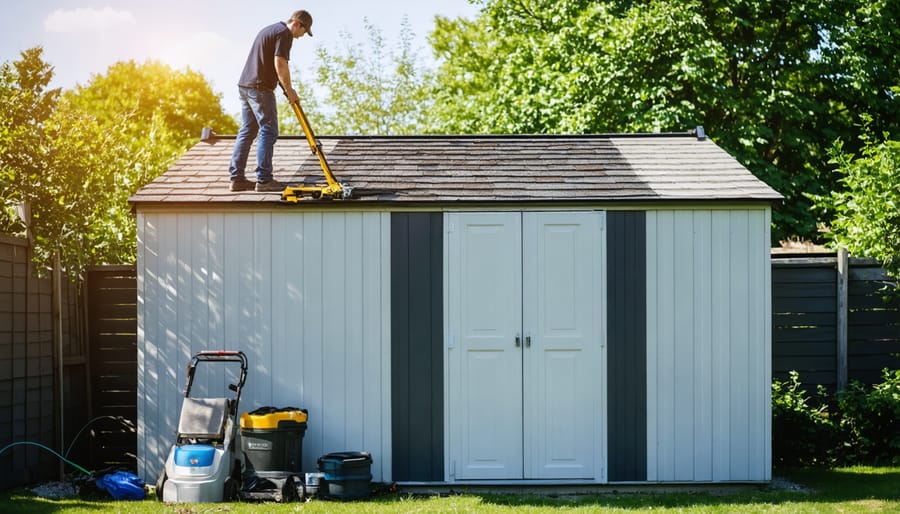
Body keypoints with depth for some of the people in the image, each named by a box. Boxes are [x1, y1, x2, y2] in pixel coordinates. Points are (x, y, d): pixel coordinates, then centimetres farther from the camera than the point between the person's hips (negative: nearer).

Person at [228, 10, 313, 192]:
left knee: (247, 132, 10)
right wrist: (289, 90, -9)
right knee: (268, 132, -6)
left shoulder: (268, 30, 24)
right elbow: (280, 63, -18)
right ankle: (264, 179, -7)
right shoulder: (285, 33, -7)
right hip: (260, 88, -10)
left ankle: (237, 178, 9)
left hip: (245, 85, 10)